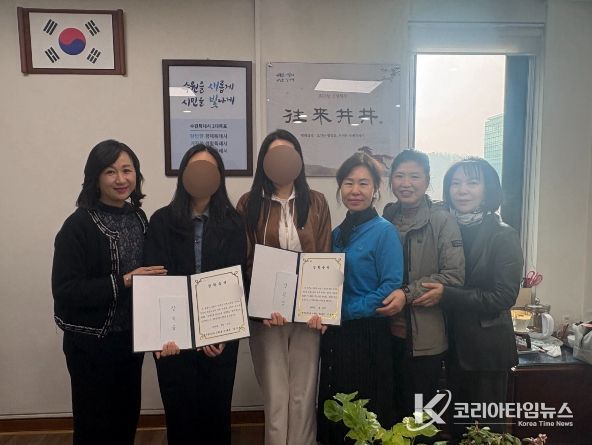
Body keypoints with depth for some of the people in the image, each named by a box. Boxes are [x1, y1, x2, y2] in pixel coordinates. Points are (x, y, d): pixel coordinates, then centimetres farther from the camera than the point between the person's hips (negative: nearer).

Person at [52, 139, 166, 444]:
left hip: (131, 337, 5)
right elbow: (65, 290, -20)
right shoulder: (78, 226, -16)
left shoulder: (138, 217, 3)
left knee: (128, 418, 18)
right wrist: (122, 282, -25)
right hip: (92, 343, -5)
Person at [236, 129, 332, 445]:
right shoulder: (249, 204, 0)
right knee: (275, 396, 8)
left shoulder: (316, 202, 4)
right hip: (266, 312, -1)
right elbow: (244, 262, -2)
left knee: (303, 395, 10)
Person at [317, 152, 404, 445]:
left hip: (367, 335, -6)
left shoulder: (384, 231, -11)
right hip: (334, 334, 7)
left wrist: (348, 311, -19)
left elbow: (392, 287, -18)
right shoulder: (337, 234, 9)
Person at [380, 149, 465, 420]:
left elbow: (454, 275, -14)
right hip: (389, 333, 4)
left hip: (424, 338, -4)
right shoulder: (386, 219, 7)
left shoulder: (442, 220, -7)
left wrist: (407, 293, -21)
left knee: (417, 413, 10)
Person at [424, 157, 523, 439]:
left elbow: (504, 297, -16)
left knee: (485, 428, 12)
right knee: (456, 426, 18)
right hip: (451, 344, 4)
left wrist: (447, 295, -23)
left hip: (486, 349, -3)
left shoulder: (503, 236, -9)